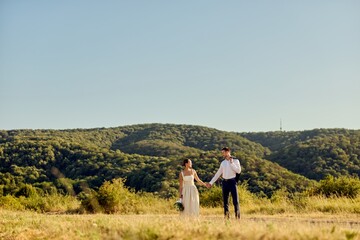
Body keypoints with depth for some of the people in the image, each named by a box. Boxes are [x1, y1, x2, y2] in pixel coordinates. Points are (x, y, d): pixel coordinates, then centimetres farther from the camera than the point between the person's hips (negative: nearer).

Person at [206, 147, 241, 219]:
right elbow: (218, 174, 16)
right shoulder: (223, 163, 12)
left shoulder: (235, 161, 0)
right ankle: (226, 216, 10)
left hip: (232, 181, -5)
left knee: (235, 200, -5)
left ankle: (237, 216, -1)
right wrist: (211, 183, 13)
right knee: (225, 200, 5)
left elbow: (238, 171, -13)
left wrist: (231, 163, -14)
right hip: (225, 182, 5)